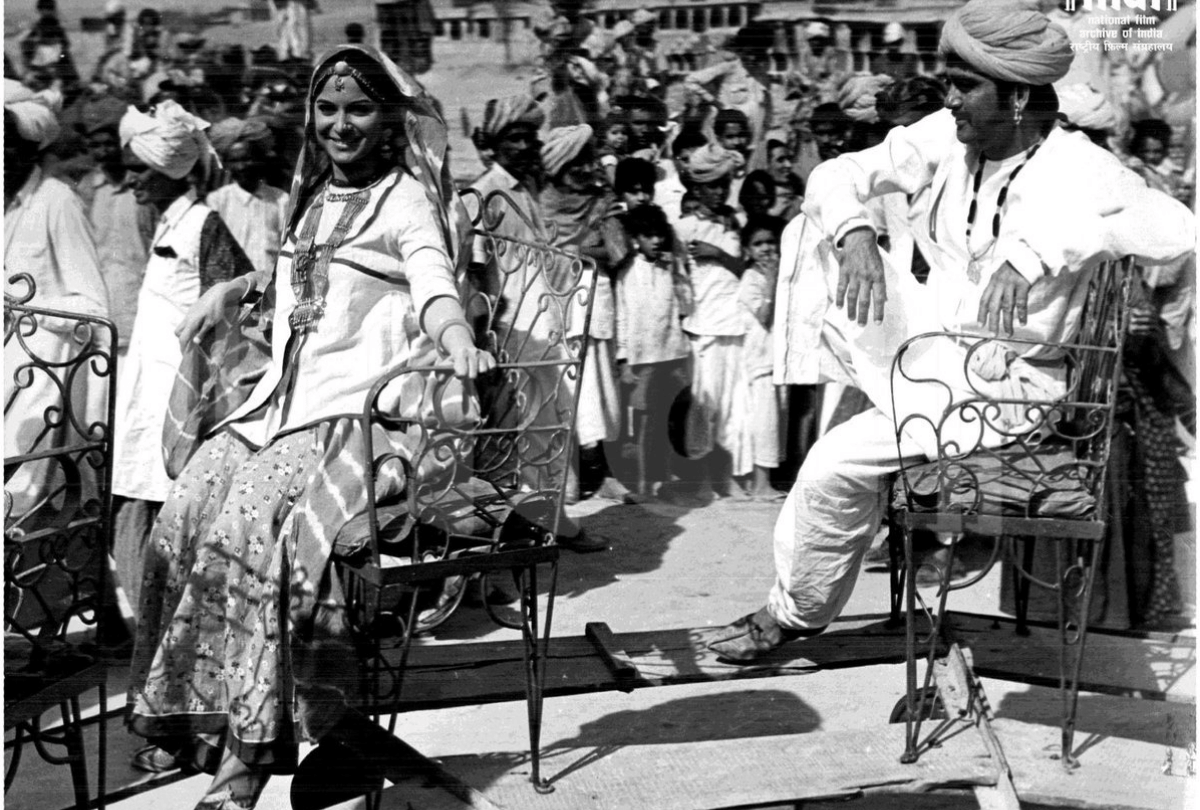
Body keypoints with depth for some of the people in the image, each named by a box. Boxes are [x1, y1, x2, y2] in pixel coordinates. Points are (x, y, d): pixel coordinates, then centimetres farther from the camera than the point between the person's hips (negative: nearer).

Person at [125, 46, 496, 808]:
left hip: (363, 405, -7)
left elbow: (434, 277, -23)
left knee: (258, 517, -28)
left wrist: (457, 337, -44)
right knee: (192, 506, -16)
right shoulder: (319, 195, 20)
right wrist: (237, 288, 28)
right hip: (288, 399, 8)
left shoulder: (407, 196, -3)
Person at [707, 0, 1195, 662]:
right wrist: (855, 234, -27)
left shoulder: (1076, 171, -21)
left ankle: (799, 610, 8)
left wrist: (1035, 249, -45)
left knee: (839, 462, -19)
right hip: (924, 335, 7)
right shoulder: (949, 135, -5)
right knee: (814, 230, -6)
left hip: (1002, 382, -7)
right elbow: (838, 174, -4)